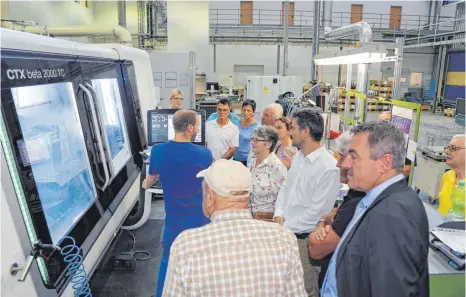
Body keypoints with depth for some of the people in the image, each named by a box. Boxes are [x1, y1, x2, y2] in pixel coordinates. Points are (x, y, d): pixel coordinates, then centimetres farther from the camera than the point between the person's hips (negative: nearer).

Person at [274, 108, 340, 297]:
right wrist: (279, 213, -2)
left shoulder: (329, 167, -22)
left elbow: (317, 211, -21)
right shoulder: (298, 156, 5)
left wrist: (286, 228, -14)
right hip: (286, 232, 7)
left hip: (304, 238, -7)